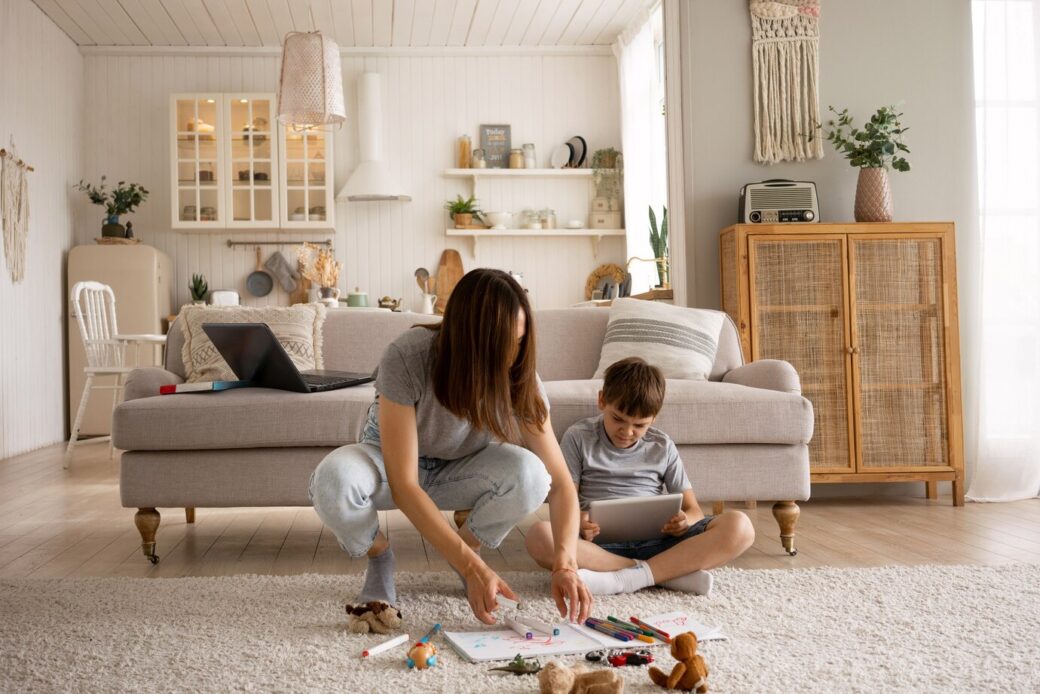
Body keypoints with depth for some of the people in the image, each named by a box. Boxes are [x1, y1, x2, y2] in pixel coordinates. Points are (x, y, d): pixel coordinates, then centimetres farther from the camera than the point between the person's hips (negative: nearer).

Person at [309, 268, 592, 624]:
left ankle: (467, 544, 0)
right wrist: (472, 568, -42)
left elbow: (560, 482, -22)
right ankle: (379, 556, -4)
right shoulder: (406, 357, -34)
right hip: (390, 464, -2)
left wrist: (564, 562, -40)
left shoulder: (519, 378, -24)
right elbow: (403, 485, -35)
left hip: (457, 474, 2)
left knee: (529, 474, -31)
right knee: (333, 478, -37)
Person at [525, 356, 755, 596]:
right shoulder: (578, 438, 8)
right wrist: (577, 522, -21)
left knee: (739, 526, -22)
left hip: (655, 543, 2)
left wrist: (685, 521, -11)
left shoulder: (662, 447, 13)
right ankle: (674, 572, -30)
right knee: (539, 535, -35)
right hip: (601, 544, -2)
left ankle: (624, 579, -28)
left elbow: (693, 510, 14)